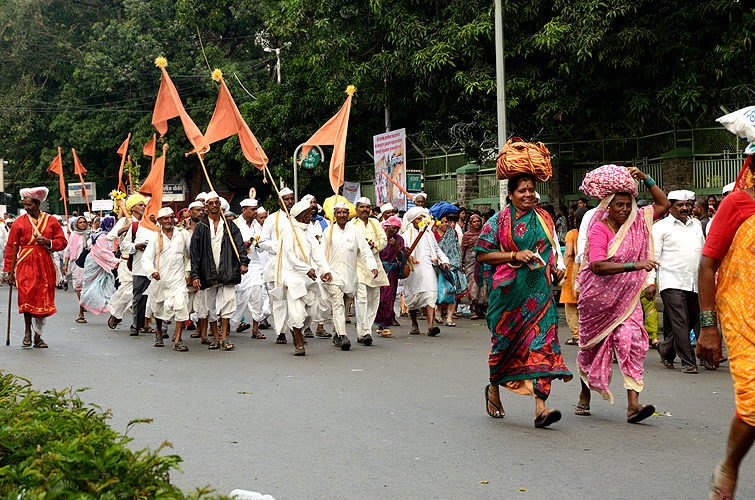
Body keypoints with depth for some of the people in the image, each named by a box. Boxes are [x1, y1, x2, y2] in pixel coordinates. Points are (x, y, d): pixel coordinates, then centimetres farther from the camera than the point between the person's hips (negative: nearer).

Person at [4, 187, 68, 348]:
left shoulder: (51, 221, 7)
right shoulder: (19, 222, 3)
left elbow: (62, 242, 10)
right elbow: (11, 248, 4)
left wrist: (49, 243, -11)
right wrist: (9, 271, 0)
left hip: (45, 265, 2)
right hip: (25, 264, -2)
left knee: (43, 300, 3)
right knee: (27, 297, -14)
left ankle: (38, 336, 13)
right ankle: (27, 332, 2)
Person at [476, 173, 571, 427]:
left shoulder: (543, 218, 13)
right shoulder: (499, 221, -1)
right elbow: (482, 254, -5)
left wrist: (554, 269, 7)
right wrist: (515, 256, -15)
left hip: (540, 290, 3)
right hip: (510, 290, -3)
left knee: (541, 339, -10)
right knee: (505, 340, 6)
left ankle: (540, 407, -18)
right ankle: (494, 389, 34)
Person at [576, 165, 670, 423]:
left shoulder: (636, 221, 3)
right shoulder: (599, 229, -16)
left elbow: (663, 205, 12)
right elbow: (597, 266, -30)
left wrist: (646, 178, -1)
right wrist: (635, 265, -35)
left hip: (626, 298, 4)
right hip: (598, 297, -3)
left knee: (631, 341, -14)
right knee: (592, 346, 11)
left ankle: (633, 404, -20)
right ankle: (585, 394, 35)